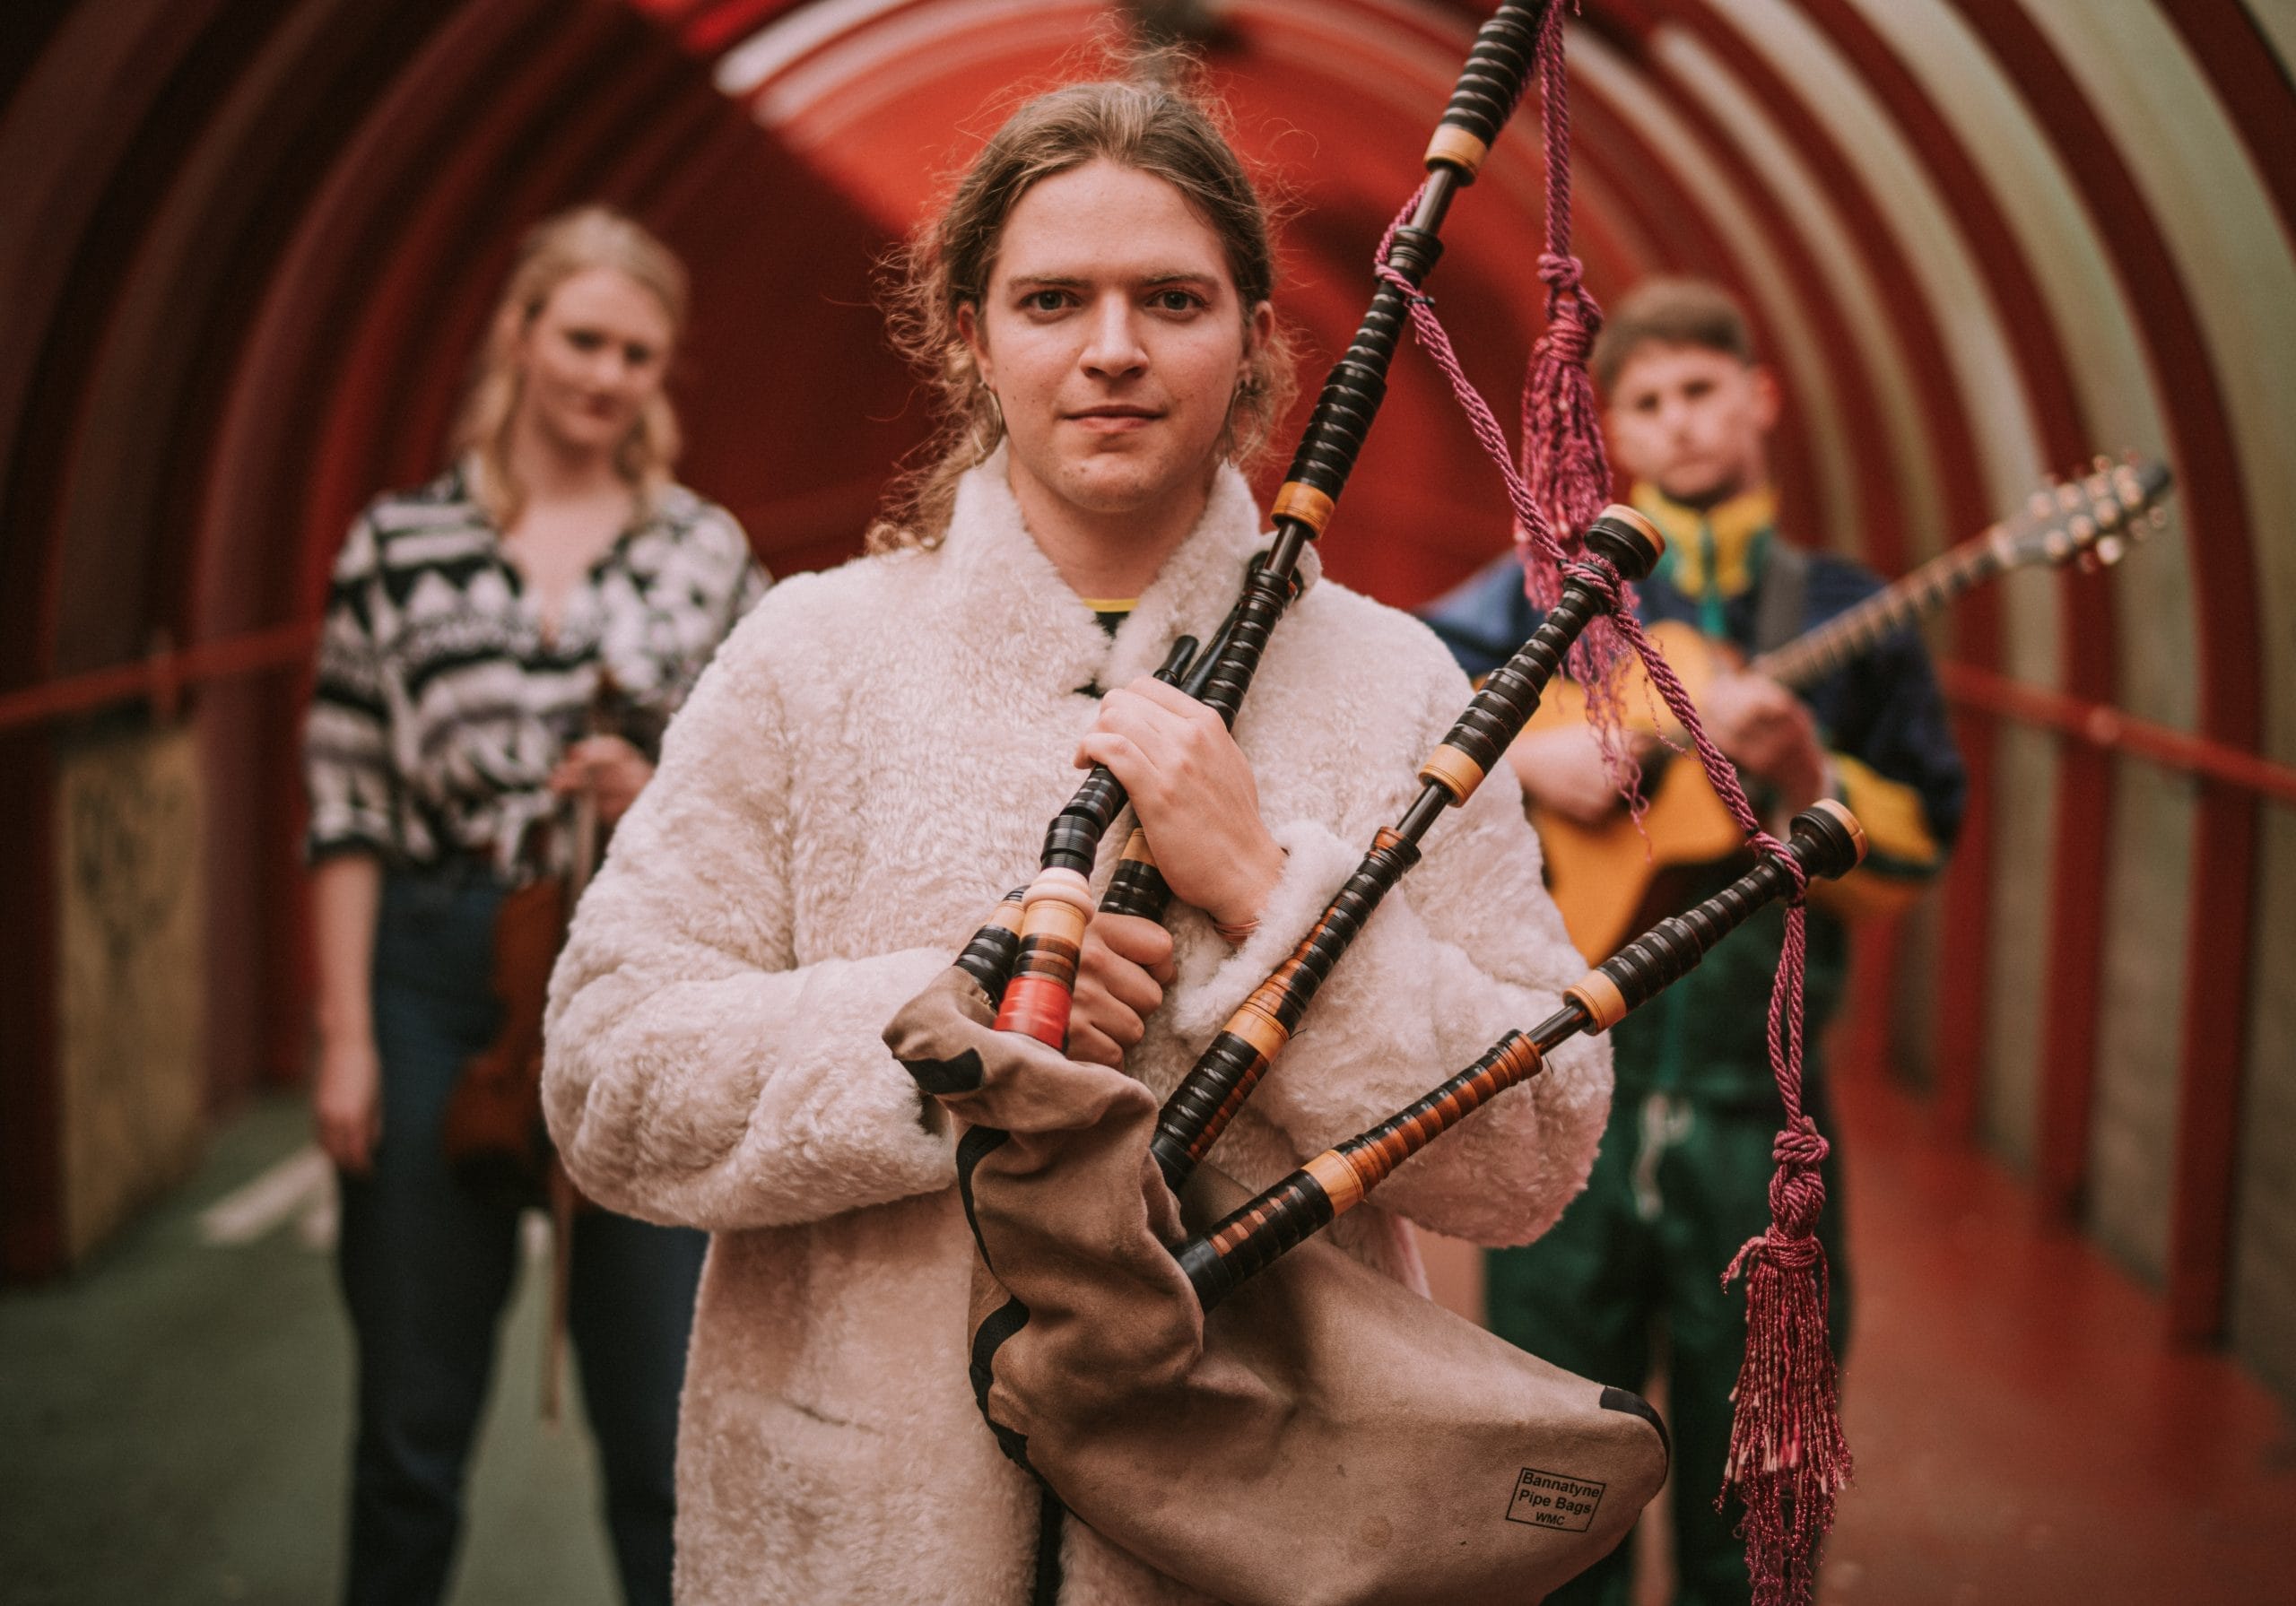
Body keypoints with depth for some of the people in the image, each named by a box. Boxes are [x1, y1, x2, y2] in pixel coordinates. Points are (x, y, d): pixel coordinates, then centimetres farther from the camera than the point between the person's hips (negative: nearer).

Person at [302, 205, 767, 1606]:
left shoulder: (707, 550, 6)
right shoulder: (399, 545, 3)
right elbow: (347, 808, 2)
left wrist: (660, 797, -11)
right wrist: (346, 1038, -2)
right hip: (437, 978, 0)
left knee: (664, 1409, 5)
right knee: (415, 1407, 10)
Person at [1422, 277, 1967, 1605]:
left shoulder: (1844, 613, 8)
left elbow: (1908, 863, 3)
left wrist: (1803, 773, -15)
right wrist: (1527, 753, -13)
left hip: (1753, 1093, 1)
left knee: (1752, 1470, 10)